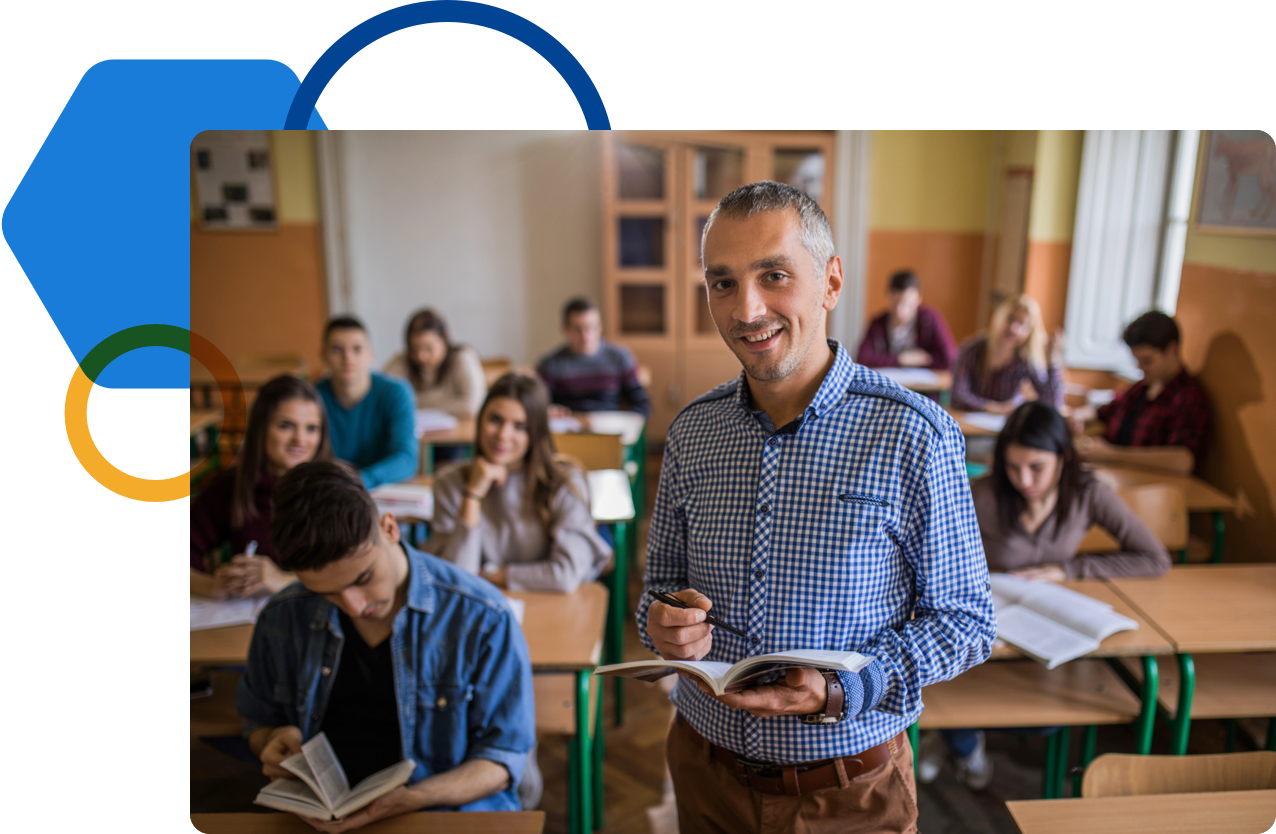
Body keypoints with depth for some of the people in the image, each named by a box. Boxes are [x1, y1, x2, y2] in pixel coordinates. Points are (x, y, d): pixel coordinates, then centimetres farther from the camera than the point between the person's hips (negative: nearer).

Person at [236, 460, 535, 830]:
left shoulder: (483, 618, -12)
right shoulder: (281, 620, 0)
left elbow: (504, 755, -6)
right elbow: (258, 720, 20)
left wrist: (411, 799, -21)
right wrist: (274, 741, -4)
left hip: (453, 815, -2)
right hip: (321, 820, 3)